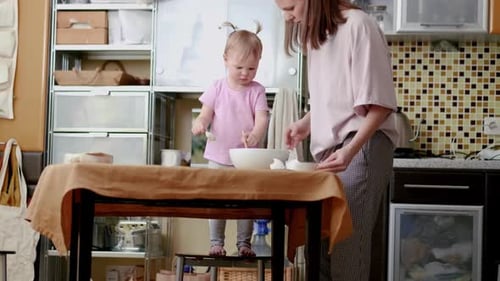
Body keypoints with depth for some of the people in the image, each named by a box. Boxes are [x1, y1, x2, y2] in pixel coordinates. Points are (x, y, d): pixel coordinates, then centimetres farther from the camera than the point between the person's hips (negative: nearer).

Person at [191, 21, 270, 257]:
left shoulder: (257, 91, -4)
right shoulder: (217, 88, 0)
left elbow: (262, 119, -14)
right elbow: (206, 114, 2)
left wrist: (255, 135, -35)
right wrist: (200, 123, -23)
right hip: (219, 157, 1)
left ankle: (244, 242, 15)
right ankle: (216, 242, 14)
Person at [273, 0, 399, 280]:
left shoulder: (358, 25, -11)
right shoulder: (317, 33, 14)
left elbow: (379, 103, -14)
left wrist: (350, 150, -23)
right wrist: (307, 122, 7)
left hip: (361, 146, -8)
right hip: (329, 148, 8)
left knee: (346, 244, -10)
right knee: (319, 243, 7)